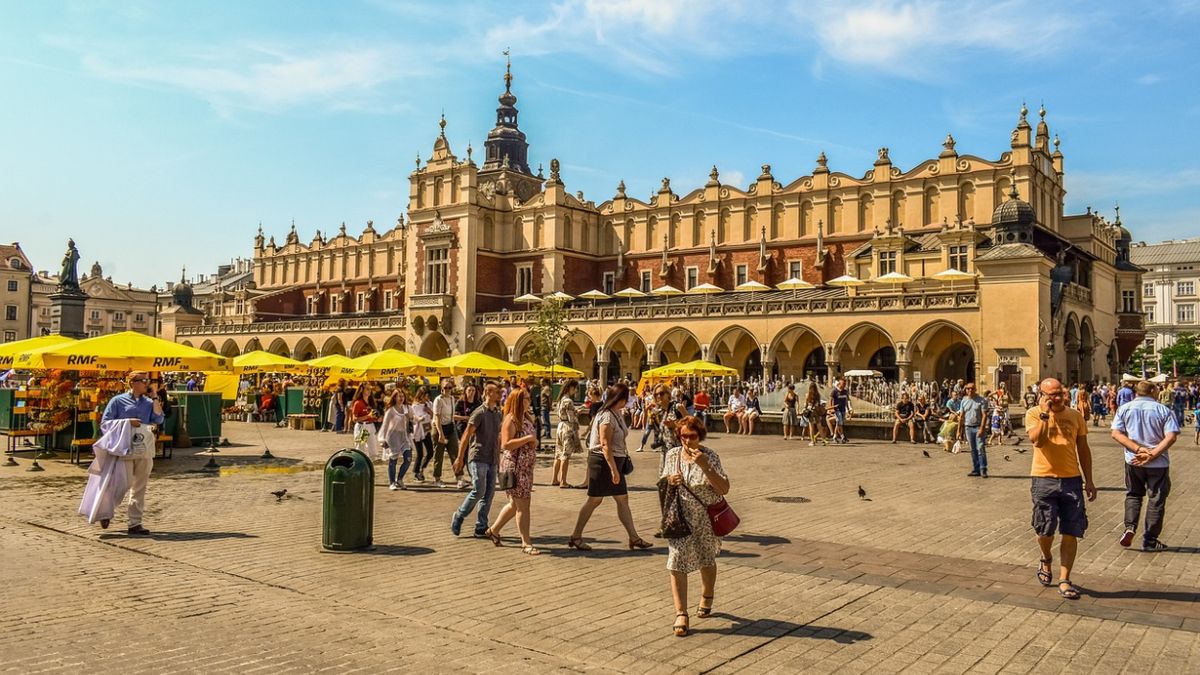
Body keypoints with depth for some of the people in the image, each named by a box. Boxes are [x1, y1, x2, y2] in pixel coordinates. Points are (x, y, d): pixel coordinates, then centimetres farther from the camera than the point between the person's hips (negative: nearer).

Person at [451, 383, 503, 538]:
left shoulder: (499, 414, 12)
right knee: (478, 490, -11)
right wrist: (460, 458, -14)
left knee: (489, 493, 5)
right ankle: (458, 517, 10)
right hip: (478, 459, -7)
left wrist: (498, 456, 17)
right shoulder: (480, 413, -10)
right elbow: (466, 436, -11)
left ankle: (481, 528, 11)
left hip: (492, 460, 7)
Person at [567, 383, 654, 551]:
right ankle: (575, 537, 11)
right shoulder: (607, 417, -20)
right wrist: (614, 470, -24)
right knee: (594, 500, 0)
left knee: (623, 499, 10)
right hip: (603, 461, -9)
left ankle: (634, 538, 16)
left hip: (614, 461, 9)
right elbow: (605, 446, -23)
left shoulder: (616, 414, 10)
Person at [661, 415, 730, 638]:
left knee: (707, 561, 18)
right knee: (677, 563, -9)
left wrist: (704, 465, -31)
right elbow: (661, 482, 10)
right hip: (679, 518, 1)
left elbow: (724, 489, -21)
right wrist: (668, 481, -14)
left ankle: (706, 599, 45)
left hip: (706, 518, -1)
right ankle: (681, 614, -3)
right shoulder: (672, 455, -4)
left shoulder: (710, 456, -14)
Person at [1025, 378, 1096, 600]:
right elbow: (1037, 440, -21)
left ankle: (1064, 581, 10)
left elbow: (1083, 449, 12)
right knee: (1045, 529, 3)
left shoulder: (1075, 415, 6)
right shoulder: (1034, 413, -4)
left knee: (1071, 533, 2)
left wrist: (1089, 480, 10)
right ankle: (1046, 560, 35)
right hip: (1043, 479, -3)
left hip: (1072, 479, 3)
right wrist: (1045, 413, -20)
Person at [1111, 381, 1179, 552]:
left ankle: (1130, 527, 1)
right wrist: (1152, 454, -16)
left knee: (1133, 494, 20)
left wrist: (1138, 449, -14)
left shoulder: (1124, 409, 0)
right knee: (1156, 500, 9)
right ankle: (1150, 540, 14)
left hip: (1133, 461, 2)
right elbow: (1171, 436, -15)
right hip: (1159, 463, -2)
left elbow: (1116, 433, -8)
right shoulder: (1164, 410, -4)